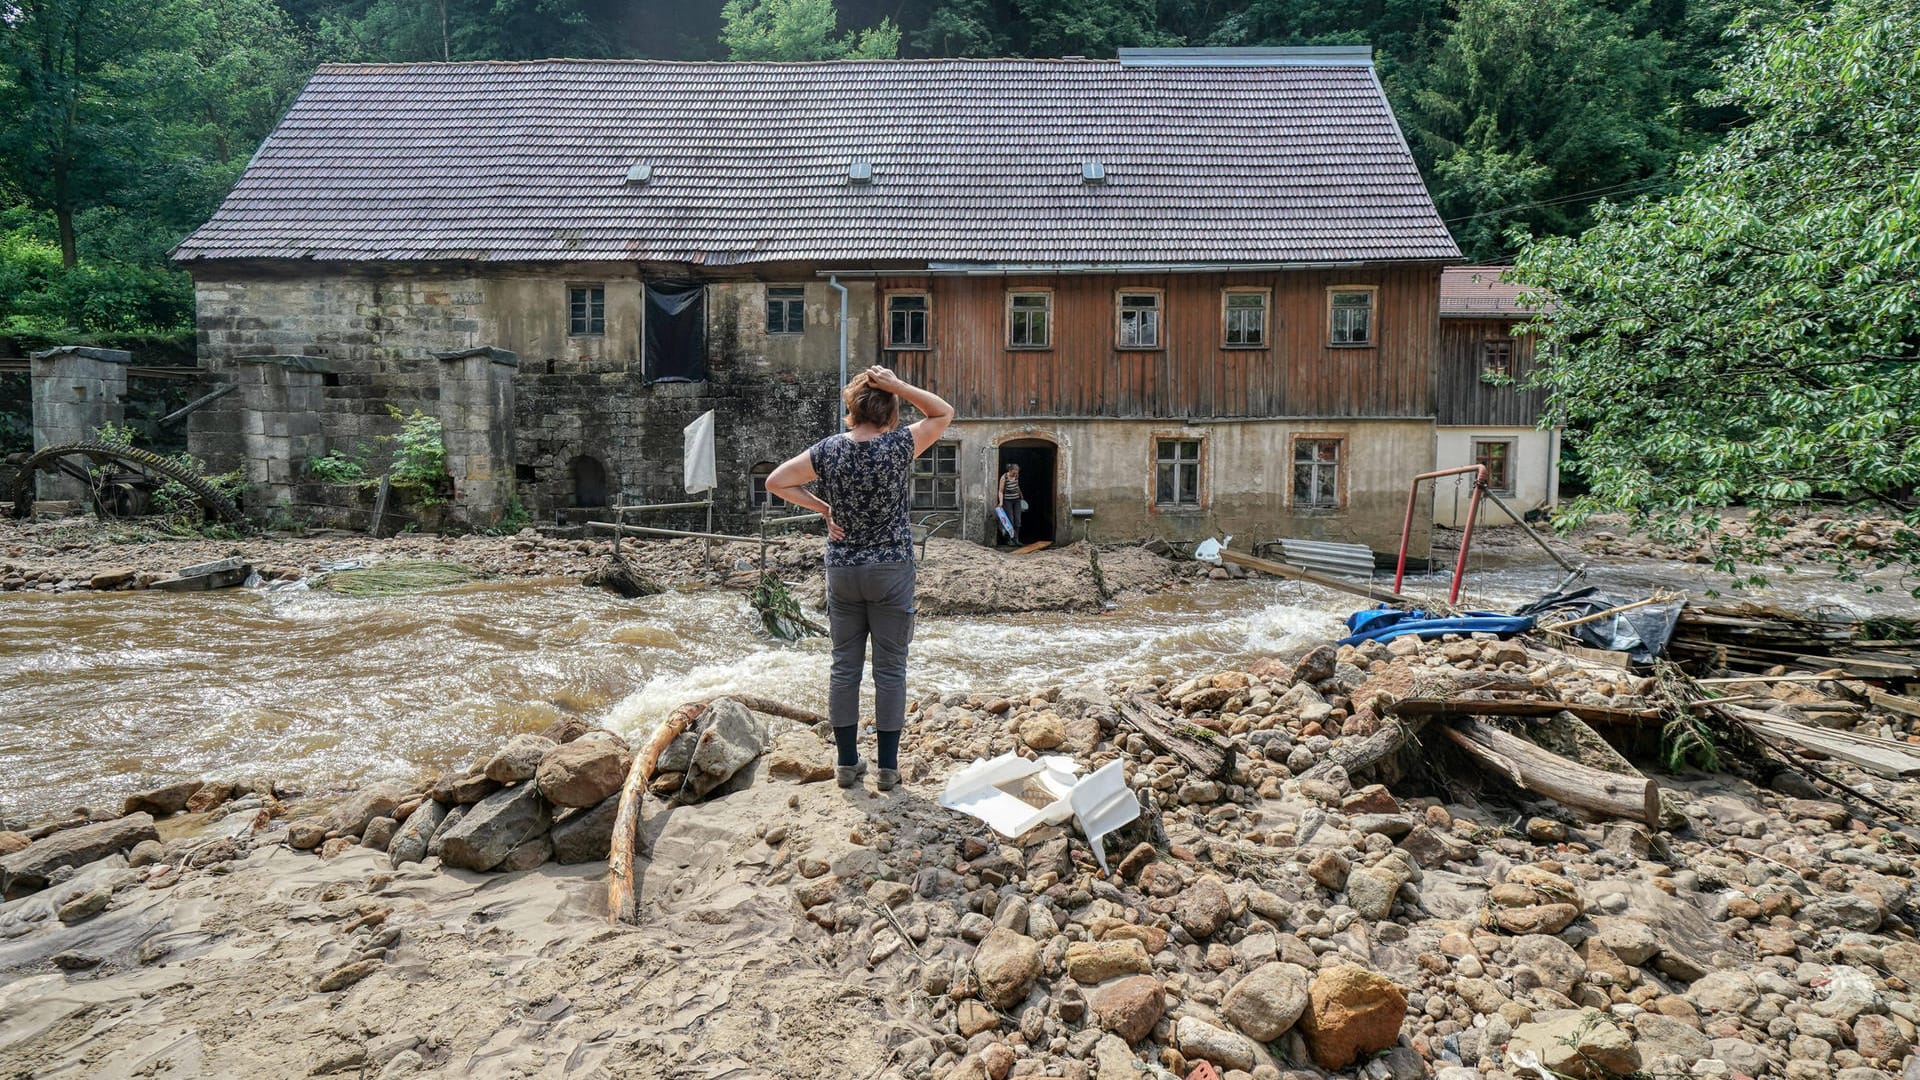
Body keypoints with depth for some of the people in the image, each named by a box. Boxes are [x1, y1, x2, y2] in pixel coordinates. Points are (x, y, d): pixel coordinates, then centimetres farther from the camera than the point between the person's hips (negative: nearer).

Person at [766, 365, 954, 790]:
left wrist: (823, 508, 4)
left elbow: (776, 481, 2)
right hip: (891, 571, -2)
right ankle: (887, 766, 10)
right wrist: (898, 385, -5)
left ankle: (847, 762, 16)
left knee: (844, 666, 10)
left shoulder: (828, 450, -5)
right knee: (890, 668, 5)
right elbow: (943, 413, 4)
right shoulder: (900, 446, -11)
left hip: (842, 571, 2)